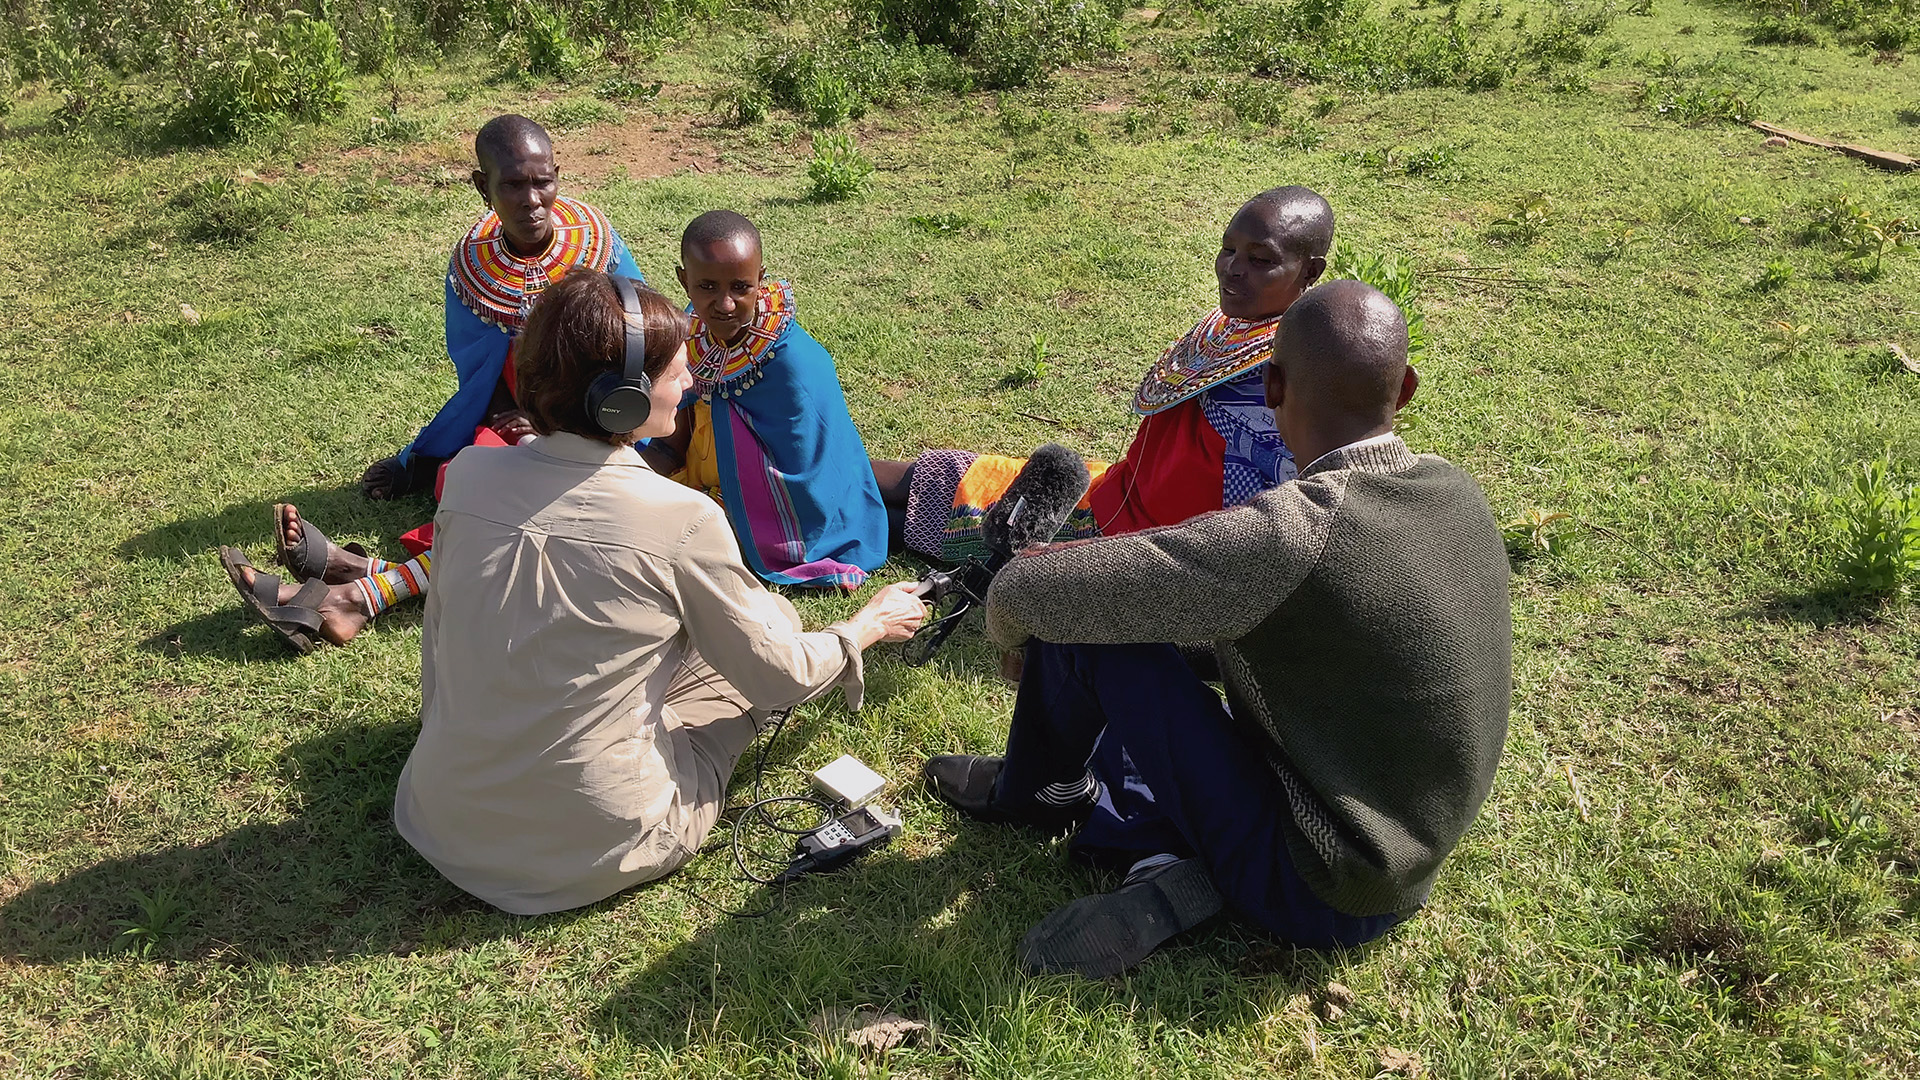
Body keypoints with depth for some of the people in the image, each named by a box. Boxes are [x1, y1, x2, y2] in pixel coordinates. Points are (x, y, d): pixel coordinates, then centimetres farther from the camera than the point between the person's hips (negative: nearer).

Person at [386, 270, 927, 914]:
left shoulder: (468, 473, -8)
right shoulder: (684, 521, -21)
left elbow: (439, 640, 7)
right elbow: (779, 678, -7)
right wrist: (870, 624, 13)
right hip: (594, 851, -5)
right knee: (772, 621, 10)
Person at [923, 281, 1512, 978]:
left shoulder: (1291, 535, -30)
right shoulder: (1458, 494, -4)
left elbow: (1025, 590, -25)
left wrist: (1009, 616, -1)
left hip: (1315, 896, -8)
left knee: (1087, 631, -6)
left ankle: (1035, 790, 21)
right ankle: (1175, 874, 9)